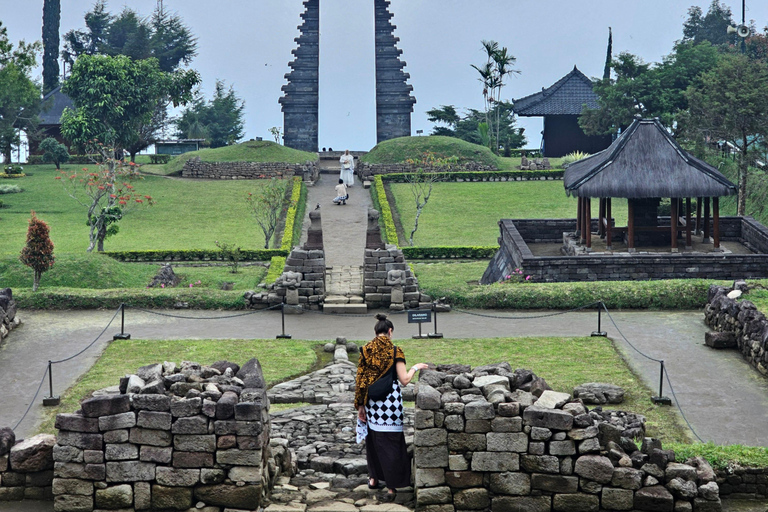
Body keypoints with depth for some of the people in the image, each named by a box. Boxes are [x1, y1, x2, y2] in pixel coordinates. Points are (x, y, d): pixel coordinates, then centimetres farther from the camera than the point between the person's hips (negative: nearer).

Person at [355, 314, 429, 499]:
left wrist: (360, 405, 8)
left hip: (371, 402, 4)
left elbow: (359, 379, 2)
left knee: (373, 439, 21)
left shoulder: (365, 350, 2)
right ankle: (391, 487, 4)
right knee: (392, 442, 3)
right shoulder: (395, 351, -8)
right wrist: (415, 368, 7)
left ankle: (373, 478, 28)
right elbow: (404, 380, -11)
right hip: (390, 399, -4)